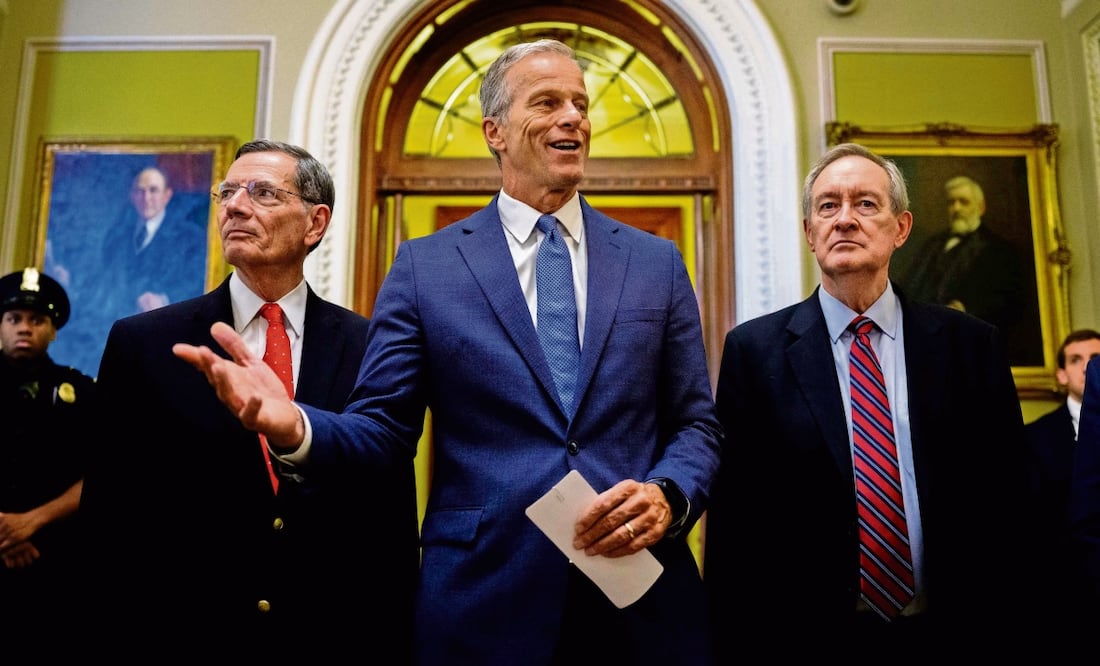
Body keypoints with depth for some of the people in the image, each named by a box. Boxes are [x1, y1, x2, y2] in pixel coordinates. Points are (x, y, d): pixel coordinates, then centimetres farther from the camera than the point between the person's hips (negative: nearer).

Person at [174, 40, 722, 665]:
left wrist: (668, 496, -13)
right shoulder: (425, 265, 2)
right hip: (484, 601, -1)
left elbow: (697, 425, 7)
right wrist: (294, 425, -21)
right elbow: (381, 429, -1)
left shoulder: (658, 262, 7)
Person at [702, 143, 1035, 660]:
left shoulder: (971, 345, 0)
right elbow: (731, 520, -5)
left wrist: (1003, 631, -3)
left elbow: (1005, 505, 1)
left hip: (948, 635, 2)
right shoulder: (753, 349, -5)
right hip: (807, 637, -1)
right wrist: (732, 643, -7)